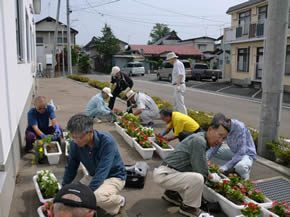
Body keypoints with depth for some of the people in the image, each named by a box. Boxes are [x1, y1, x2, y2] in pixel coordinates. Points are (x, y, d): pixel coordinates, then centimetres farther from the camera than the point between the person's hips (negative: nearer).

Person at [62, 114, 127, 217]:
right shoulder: (75, 144, -13)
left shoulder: (107, 141, -30)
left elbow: (102, 171, -33)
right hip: (93, 176, 7)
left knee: (98, 197, -34)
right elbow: (71, 168, 2)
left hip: (114, 176, -6)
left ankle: (119, 201, 0)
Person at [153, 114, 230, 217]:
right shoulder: (199, 141, -20)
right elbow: (201, 170, -18)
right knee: (197, 178, -29)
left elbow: (198, 165, 23)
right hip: (163, 175, -10)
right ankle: (188, 207, -2)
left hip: (165, 171, 10)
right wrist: (212, 177, 1)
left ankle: (172, 193, 23)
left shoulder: (201, 137, 9)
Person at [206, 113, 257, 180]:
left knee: (240, 167, -38)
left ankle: (245, 172, -2)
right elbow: (215, 146, -5)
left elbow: (241, 153, -32)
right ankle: (234, 169, 5)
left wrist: (225, 166, -35)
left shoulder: (240, 127, -31)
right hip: (234, 153, 7)